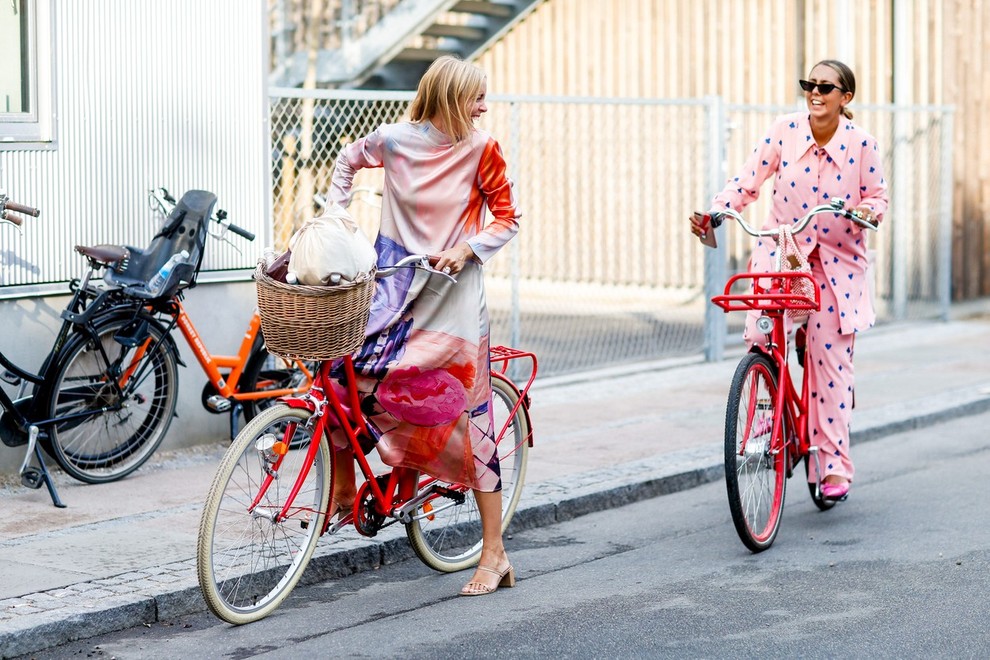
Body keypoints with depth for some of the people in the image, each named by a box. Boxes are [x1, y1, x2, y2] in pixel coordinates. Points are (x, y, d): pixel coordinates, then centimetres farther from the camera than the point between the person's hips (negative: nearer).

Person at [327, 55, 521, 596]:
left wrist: (468, 249, -17)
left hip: (453, 289, -2)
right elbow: (348, 160, 18)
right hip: (396, 281, 2)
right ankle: (342, 489, 16)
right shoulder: (394, 140, -2)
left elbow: (507, 217, -1)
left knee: (470, 418, -4)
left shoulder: (481, 150, -5)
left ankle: (494, 555, 2)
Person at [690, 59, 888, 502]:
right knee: (760, 337, -20)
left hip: (837, 262, -1)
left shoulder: (862, 144, -8)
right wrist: (716, 211, -19)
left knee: (831, 363, -1)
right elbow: (748, 180, -5)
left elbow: (878, 196, -1)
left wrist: (867, 211, -23)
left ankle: (834, 466, 10)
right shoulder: (785, 130, -7)